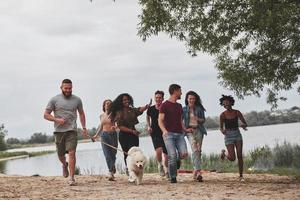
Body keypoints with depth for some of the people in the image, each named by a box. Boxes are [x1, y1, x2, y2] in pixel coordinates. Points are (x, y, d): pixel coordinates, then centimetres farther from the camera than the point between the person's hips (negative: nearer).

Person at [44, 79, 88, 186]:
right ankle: (64, 165, 46)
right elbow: (46, 114, 2)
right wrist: (57, 119, -14)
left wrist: (84, 128, 13)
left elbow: (81, 114, 20)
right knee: (60, 154, 12)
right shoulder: (54, 100, 1)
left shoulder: (77, 100, 7)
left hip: (71, 130, -1)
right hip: (59, 130, 1)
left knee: (72, 153, -14)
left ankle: (72, 178, -11)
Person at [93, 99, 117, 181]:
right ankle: (112, 172, -12)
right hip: (104, 135, 2)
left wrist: (115, 127, -29)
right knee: (107, 155, -10)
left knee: (113, 154, 4)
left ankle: (111, 172, 22)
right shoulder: (101, 116, 12)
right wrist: (96, 135, 20)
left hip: (113, 135, -2)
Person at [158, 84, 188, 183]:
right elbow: (160, 121, -5)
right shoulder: (165, 105, 1)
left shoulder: (179, 106, 21)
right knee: (172, 155, -14)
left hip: (179, 134, 5)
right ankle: (173, 177, 0)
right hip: (169, 134, -5)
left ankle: (177, 160, 20)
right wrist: (164, 130, -22)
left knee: (184, 154, -14)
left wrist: (185, 129, 15)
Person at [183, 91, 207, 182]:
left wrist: (198, 119, -11)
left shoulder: (199, 108, 8)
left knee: (198, 151, 4)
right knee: (194, 150, -19)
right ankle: (198, 171, -28)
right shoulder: (184, 109, 4)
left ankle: (195, 171, 18)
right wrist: (185, 129, -7)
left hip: (198, 130, 3)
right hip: (190, 131, -3)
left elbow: (203, 120, 9)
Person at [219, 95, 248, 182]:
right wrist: (222, 131, -23)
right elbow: (221, 127, 1)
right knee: (232, 158, -9)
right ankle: (224, 152, 26)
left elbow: (245, 123, 0)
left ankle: (241, 176, 5)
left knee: (240, 156, -7)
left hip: (238, 135, 2)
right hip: (228, 136, -2)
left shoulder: (237, 112, -4)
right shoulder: (222, 115, -9)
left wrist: (243, 126, -25)